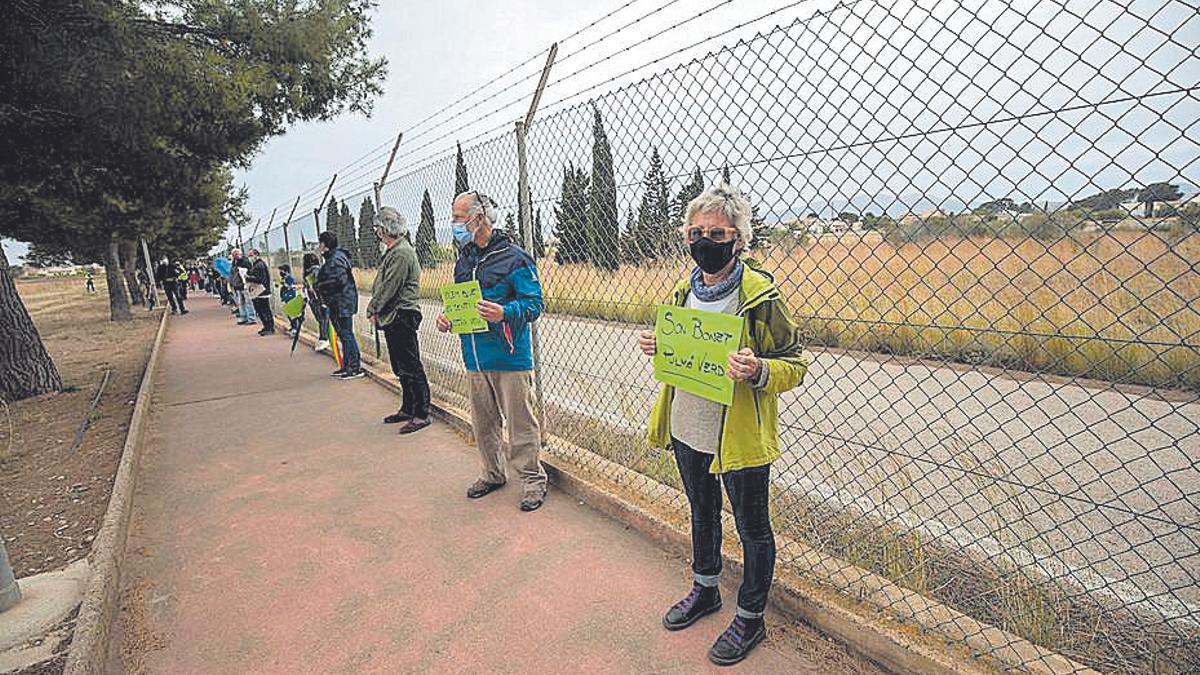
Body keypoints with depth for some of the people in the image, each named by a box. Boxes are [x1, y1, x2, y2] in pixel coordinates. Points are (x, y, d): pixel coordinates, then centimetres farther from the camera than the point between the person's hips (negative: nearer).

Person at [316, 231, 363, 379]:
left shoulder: (336, 258, -15)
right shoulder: (332, 257, 17)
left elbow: (339, 280, -24)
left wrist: (320, 286, -13)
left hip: (343, 302, -10)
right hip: (336, 304, 10)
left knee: (347, 334, -7)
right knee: (343, 335, 14)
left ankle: (356, 368, -3)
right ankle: (347, 366, 23)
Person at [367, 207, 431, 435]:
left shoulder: (402, 253, -15)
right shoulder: (393, 252, 16)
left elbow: (389, 287, -17)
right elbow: (381, 285, 18)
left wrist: (373, 309, -6)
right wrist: (375, 309, 6)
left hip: (402, 317, -10)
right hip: (392, 318, 10)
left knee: (411, 368, -5)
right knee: (400, 368, 16)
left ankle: (422, 414, 1)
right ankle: (408, 409, 27)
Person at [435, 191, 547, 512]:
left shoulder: (513, 257, -10)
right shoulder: (463, 260, 13)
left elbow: (534, 304, -13)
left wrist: (504, 313, -31)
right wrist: (446, 317, 1)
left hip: (510, 357, -7)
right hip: (475, 359, 7)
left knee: (520, 423, 2)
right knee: (483, 424, 18)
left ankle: (532, 479, 18)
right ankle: (492, 474, 36)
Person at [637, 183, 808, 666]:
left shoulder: (760, 295, -16)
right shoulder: (685, 290, 3)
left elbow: (795, 363, -11)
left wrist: (758, 371, -32)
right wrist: (657, 347, -6)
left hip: (739, 437, -6)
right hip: (687, 428, 7)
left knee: (752, 528, 13)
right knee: (702, 512, 25)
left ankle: (750, 617, 36)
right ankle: (704, 590, 49)